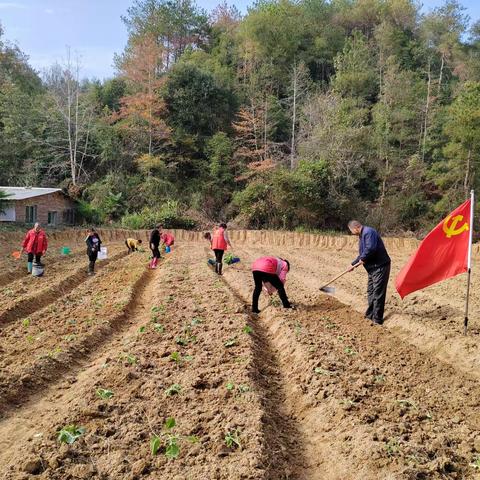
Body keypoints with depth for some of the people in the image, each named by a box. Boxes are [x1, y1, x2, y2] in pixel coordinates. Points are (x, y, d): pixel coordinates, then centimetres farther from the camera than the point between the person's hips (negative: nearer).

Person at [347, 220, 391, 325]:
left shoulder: (368, 232, -17)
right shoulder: (362, 235, 16)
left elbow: (370, 249, -30)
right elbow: (361, 255, 25)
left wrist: (363, 259, -15)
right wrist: (353, 264, 21)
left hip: (380, 266, -11)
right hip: (373, 267, 11)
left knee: (378, 293, -5)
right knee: (370, 292, 18)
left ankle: (377, 319, 1)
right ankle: (370, 314, 30)